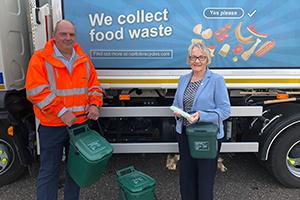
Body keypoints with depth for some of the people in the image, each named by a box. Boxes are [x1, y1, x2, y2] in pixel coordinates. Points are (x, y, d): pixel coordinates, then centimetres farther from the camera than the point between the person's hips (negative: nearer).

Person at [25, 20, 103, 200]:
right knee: (49, 171, 5)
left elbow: (94, 84, 13)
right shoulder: (40, 58, -7)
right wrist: (62, 112, -21)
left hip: (80, 123, 5)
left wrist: (94, 104, -6)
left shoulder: (84, 60, 8)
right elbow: (36, 90, -16)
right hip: (52, 126, -5)